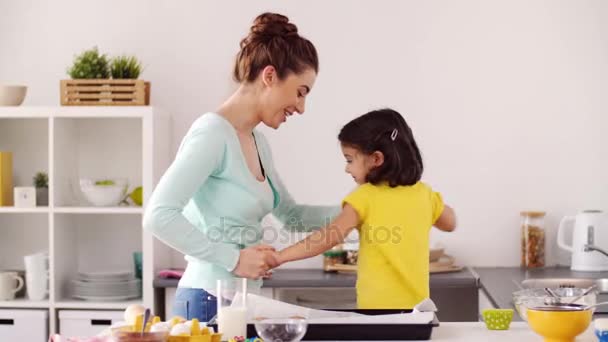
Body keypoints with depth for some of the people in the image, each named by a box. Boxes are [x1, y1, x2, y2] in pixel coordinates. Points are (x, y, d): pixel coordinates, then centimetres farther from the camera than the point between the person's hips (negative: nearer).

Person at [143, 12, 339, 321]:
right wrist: (234, 258, -23)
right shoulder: (212, 133, -16)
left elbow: (291, 215, 21)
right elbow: (158, 216, -24)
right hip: (208, 302, -9)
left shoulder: (257, 143, 11)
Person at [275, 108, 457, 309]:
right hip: (416, 305, 5)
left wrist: (278, 257, -21)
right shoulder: (423, 193, 4)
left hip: (377, 308, -5)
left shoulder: (365, 197, -10)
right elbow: (450, 223, 22)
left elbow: (332, 236, -21)